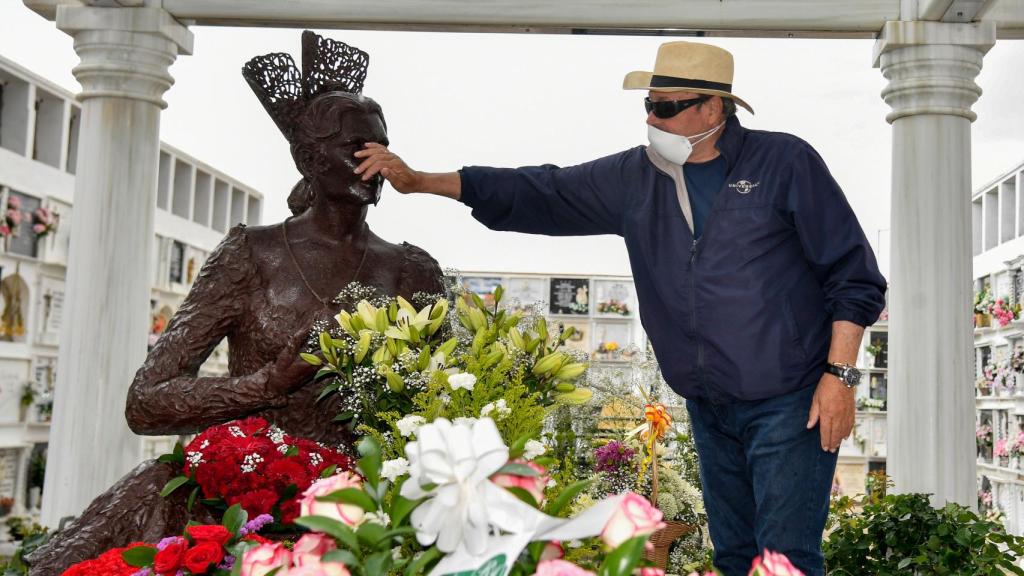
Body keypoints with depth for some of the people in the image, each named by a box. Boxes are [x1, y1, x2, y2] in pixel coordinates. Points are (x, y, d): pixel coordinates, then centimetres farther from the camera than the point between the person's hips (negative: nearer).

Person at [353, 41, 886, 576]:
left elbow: (854, 276, -4)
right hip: (709, 410, 5)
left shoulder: (785, 163, -6)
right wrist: (420, 181, 5)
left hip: (789, 405, -5)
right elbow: (540, 194, 9)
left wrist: (839, 374, -11)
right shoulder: (636, 177, 7)